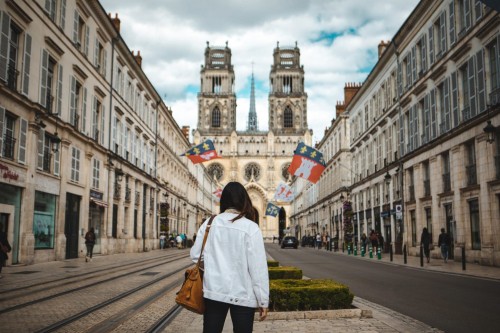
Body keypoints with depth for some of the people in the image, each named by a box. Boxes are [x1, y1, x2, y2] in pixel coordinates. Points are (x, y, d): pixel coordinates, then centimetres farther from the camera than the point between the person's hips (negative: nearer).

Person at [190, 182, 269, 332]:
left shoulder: (209, 224, -1)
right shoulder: (250, 227, -10)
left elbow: (195, 255, 5)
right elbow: (258, 268, -11)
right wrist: (263, 301, -4)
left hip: (213, 292, 3)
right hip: (242, 295, -3)